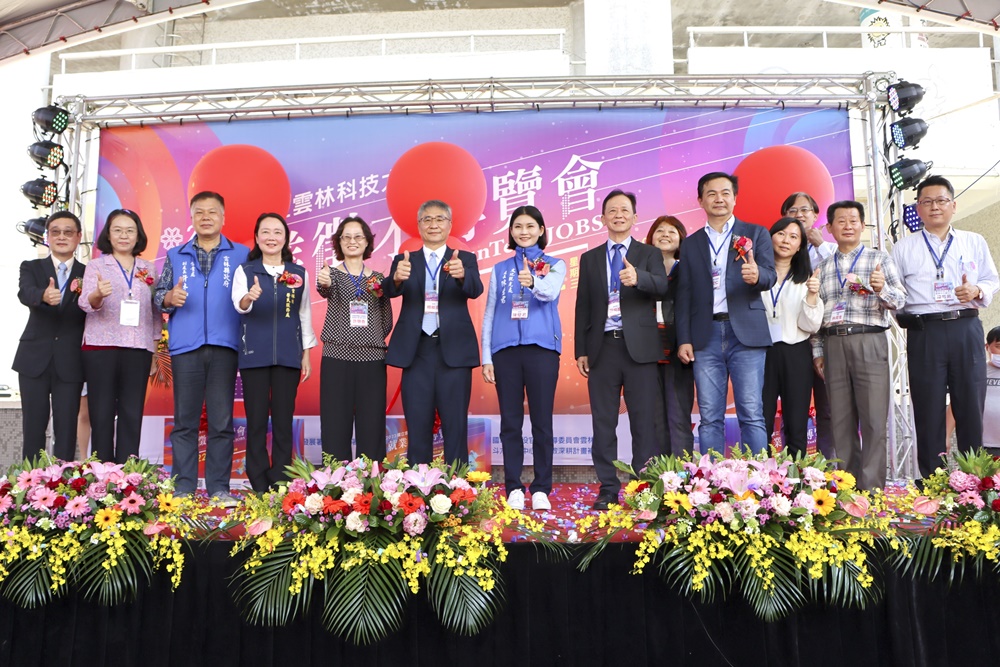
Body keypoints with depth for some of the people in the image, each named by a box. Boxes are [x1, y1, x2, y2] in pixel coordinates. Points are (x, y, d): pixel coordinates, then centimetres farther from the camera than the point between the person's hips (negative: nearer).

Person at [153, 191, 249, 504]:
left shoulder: (241, 254, 10)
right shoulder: (175, 256, 16)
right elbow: (158, 294, 13)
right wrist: (169, 298, -9)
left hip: (224, 346, -1)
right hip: (185, 347, 2)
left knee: (221, 420, 1)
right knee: (185, 420, 4)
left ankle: (219, 487, 7)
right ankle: (184, 488, 10)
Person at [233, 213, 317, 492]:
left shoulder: (299, 273, 8)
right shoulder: (245, 270, 4)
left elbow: (305, 315, 12)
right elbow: (239, 304, -14)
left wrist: (306, 355, 8)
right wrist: (249, 297, -37)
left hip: (288, 355, 1)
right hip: (254, 355, -1)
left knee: (283, 422, 3)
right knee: (256, 421, 2)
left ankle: (279, 486, 12)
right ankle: (259, 487, 10)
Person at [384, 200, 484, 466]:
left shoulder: (465, 259, 8)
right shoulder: (404, 260, 10)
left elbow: (475, 290, -11)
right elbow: (390, 290, -8)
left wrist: (461, 275, -35)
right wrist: (397, 278, -33)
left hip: (454, 350, -1)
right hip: (416, 351, 1)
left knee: (455, 425, 2)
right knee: (417, 425, 5)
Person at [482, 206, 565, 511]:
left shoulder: (554, 265, 8)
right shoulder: (500, 269, 15)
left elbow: (550, 291, -14)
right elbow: (489, 314, 12)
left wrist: (533, 282, -37)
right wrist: (486, 357, 4)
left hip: (542, 348, -2)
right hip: (506, 349, 2)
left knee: (542, 421, -1)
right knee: (510, 422, 3)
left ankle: (541, 489, 7)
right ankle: (513, 488, 10)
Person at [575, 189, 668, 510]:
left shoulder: (649, 254, 8)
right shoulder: (590, 258, 15)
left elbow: (661, 286, -11)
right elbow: (583, 305, 12)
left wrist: (638, 277, -33)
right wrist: (581, 349, 5)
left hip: (639, 347, -2)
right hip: (602, 347, 2)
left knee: (645, 421, -1)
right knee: (603, 422, 5)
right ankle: (608, 489, 13)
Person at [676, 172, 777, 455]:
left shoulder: (755, 233, 10)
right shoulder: (691, 244, 16)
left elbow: (770, 276, -3)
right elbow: (685, 296, 13)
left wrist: (756, 275, -27)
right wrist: (684, 340, 3)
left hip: (746, 334, -2)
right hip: (706, 336, 2)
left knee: (752, 415, -4)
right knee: (710, 418, 2)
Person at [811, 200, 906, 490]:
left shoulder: (880, 259, 8)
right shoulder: (822, 267, 16)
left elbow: (899, 301, 1)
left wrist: (882, 288, -21)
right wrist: (817, 351, 8)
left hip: (869, 343, -3)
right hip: (833, 344, 3)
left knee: (873, 419, -5)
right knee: (841, 420, 5)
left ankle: (872, 489, 0)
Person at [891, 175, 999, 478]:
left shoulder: (975, 242, 14)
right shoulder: (904, 248, 9)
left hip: (966, 330, 1)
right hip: (924, 335, -1)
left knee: (971, 407, 3)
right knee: (929, 411, 2)